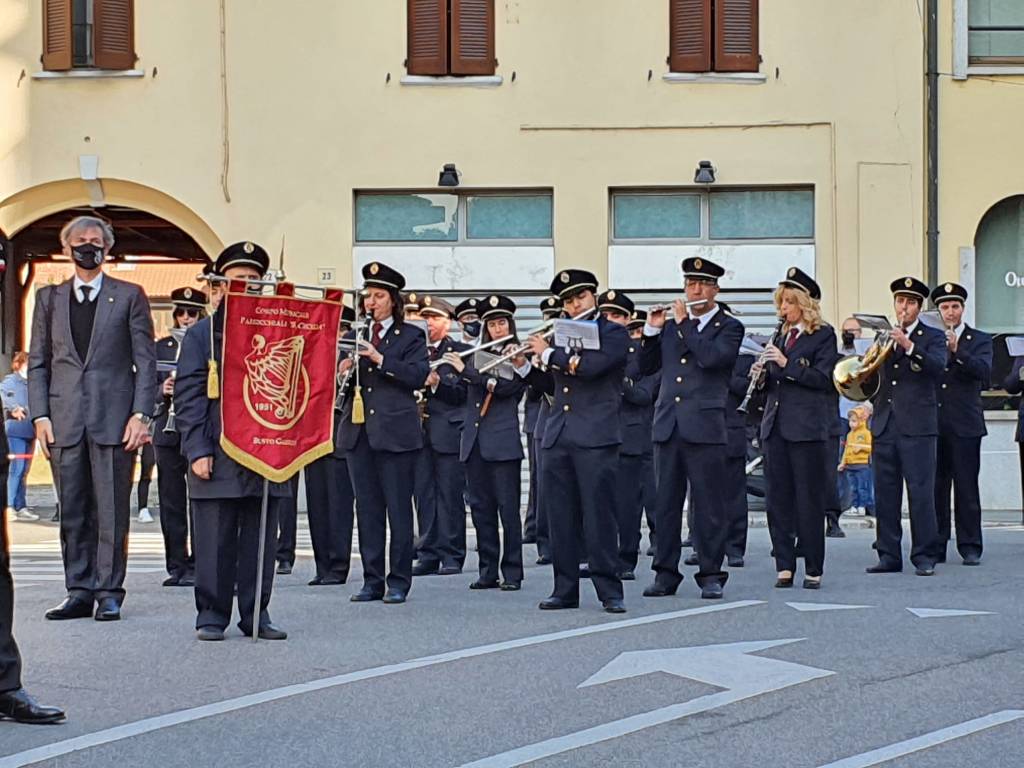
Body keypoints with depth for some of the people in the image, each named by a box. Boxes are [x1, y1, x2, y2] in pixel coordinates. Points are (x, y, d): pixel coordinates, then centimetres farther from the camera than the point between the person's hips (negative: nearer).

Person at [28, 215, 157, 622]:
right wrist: (40, 416, 2)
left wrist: (140, 415, -7)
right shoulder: (49, 298, 14)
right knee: (72, 513, 5)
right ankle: (79, 592, 12)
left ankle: (109, 592, 4)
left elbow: (145, 361, 3)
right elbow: (38, 363, 13)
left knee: (112, 512, -2)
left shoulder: (129, 296, 7)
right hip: (65, 421, 3)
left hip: (114, 419, -3)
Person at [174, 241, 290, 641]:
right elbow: (188, 397, -1)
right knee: (214, 541, 1)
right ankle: (212, 615, 10)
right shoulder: (201, 334, 5)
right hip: (217, 457, -2)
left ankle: (256, 615, 14)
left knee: (261, 541, 6)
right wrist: (197, 450, -10)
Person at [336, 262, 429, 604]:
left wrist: (381, 359, -19)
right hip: (358, 431, 4)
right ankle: (372, 581, 12)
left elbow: (419, 375, -10)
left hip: (395, 431, -4)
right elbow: (340, 375, 17)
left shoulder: (411, 336, 4)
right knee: (367, 508, 7)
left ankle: (399, 582, 4)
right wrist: (341, 370, -6)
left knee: (398, 508, -2)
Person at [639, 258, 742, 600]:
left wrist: (685, 323, -8)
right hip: (667, 426, 4)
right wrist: (652, 330, 3)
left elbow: (711, 357, -15)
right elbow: (647, 367, 16)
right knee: (666, 502, 6)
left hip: (705, 427, -4)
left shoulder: (729, 327, 4)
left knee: (709, 504, -2)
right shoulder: (670, 327, 18)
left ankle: (711, 575, 4)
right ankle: (666, 573, 11)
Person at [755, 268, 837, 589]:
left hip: (807, 427, -6)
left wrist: (786, 364, -18)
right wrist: (762, 374, -1)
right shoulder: (781, 337, 17)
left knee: (809, 499, -3)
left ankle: (813, 570, 3)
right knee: (778, 497, 5)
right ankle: (784, 566, 10)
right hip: (776, 426, 6)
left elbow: (824, 378, -12)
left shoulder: (823, 335, -1)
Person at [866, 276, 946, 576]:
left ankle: (925, 556, -2)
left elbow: (938, 366, -13)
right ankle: (889, 555, 10)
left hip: (917, 426, -4)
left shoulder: (932, 337, 6)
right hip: (884, 425, 4)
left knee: (921, 492, -7)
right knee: (885, 494, 4)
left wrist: (909, 346, -24)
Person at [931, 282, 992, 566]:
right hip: (932, 423, 2)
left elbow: (984, 370, -10)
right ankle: (936, 546, 8)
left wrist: (957, 351, -21)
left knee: (966, 487, -2)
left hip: (964, 425, -2)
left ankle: (970, 547, 3)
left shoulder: (979, 340, 8)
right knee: (935, 487, 1)